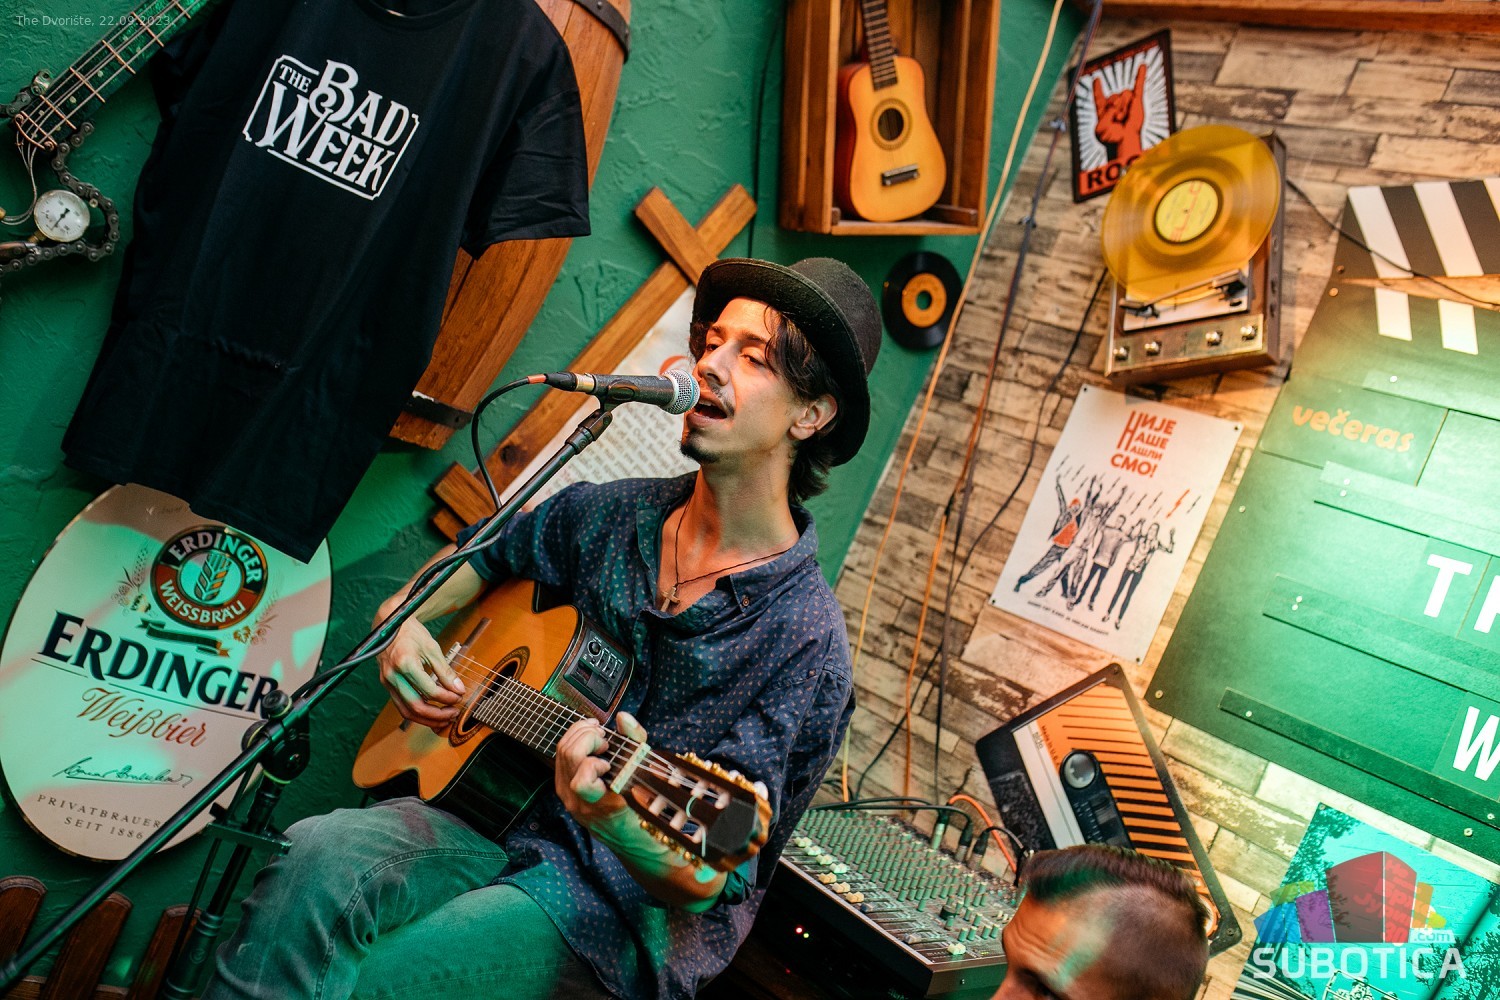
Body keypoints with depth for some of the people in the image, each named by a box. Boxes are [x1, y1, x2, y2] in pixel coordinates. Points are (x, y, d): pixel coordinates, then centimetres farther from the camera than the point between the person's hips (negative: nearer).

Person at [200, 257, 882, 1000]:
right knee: (318, 856, -24)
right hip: (502, 812, 5)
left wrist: (618, 821, -37)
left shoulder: (805, 640, -15)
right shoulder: (610, 517, 3)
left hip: (626, 907, -5)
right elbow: (483, 553, 23)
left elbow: (708, 882, -16)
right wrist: (404, 622, 3)